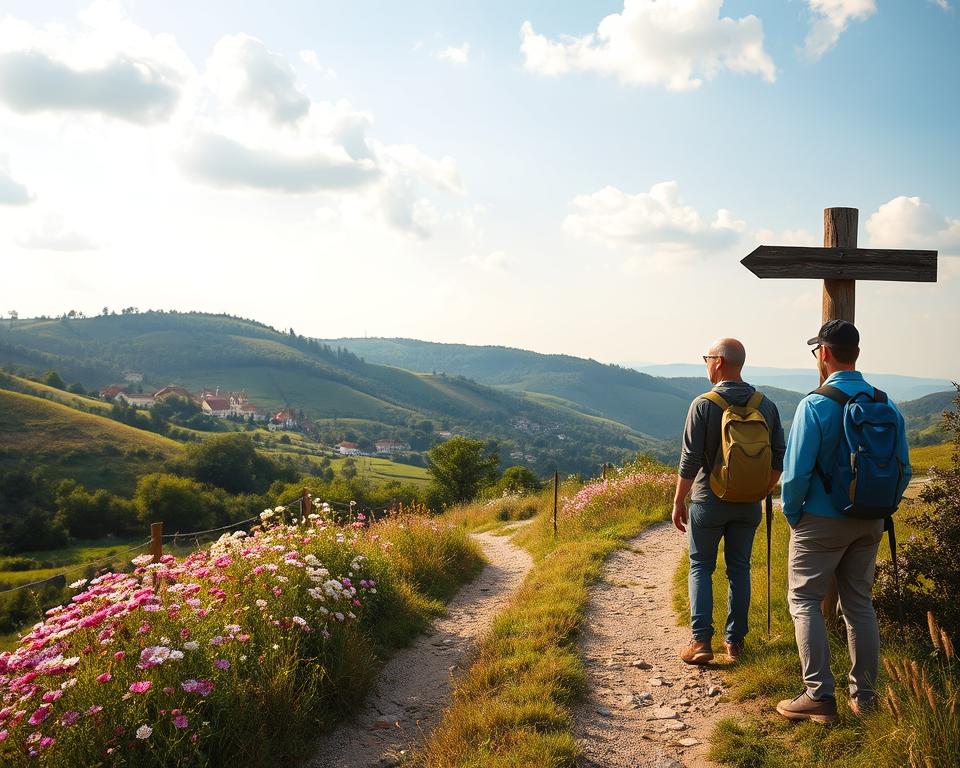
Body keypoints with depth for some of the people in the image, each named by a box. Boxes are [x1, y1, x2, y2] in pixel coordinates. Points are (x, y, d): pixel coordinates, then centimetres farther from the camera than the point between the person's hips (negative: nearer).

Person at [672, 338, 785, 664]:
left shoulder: (704, 404, -14)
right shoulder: (766, 405, 0)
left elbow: (690, 460, -14)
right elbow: (779, 459, 4)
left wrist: (678, 502, -5)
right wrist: (761, 493, 17)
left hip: (709, 501, -4)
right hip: (748, 504, 4)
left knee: (701, 567, 7)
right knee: (739, 568, 13)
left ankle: (701, 640, 0)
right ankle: (734, 640, 18)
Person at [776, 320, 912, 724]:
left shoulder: (815, 404, -17)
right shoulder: (886, 404, 1)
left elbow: (796, 470, -18)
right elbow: (903, 470, 5)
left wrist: (792, 512, -3)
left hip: (821, 521, -6)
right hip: (869, 524, 6)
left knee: (805, 600, 5)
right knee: (860, 603, 16)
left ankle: (819, 695, 2)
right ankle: (863, 694, 23)